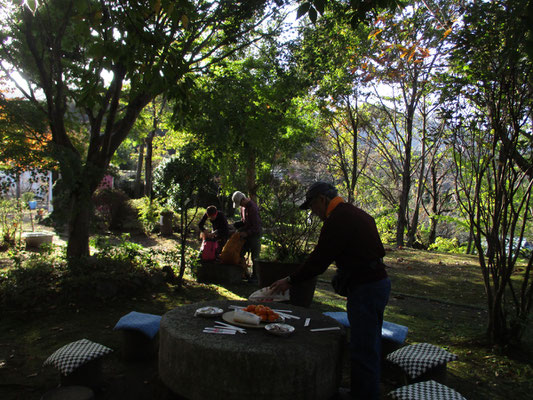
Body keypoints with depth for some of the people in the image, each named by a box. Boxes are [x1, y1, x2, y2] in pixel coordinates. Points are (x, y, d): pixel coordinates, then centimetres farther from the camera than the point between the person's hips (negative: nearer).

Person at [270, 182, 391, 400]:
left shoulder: (338, 219, -17)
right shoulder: (356, 213, 14)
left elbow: (319, 259, -17)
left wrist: (290, 280, -7)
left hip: (365, 289, -11)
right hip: (378, 282, 11)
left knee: (363, 350, 0)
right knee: (369, 346, 20)